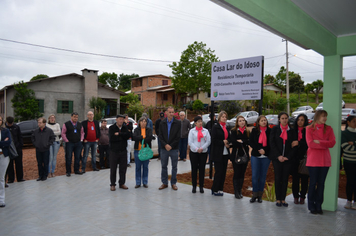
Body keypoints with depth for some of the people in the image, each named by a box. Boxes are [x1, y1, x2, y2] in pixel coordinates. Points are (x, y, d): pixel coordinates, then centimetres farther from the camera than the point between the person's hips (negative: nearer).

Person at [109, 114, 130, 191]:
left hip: (123, 151, 3)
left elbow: (128, 135, -11)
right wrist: (122, 137, -12)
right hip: (114, 151, -3)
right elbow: (111, 138, -19)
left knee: (123, 168, 8)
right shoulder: (111, 128, -3)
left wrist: (119, 134, -18)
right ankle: (112, 184, 16)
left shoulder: (125, 127, 8)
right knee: (113, 169, 4)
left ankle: (122, 183, 21)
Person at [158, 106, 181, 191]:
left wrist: (171, 146, -12)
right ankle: (164, 183, 20)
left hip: (174, 149, -2)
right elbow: (160, 136, 1)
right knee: (164, 166, 8)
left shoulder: (177, 123, -2)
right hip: (164, 148, 2)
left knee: (174, 167, 6)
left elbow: (178, 137, -6)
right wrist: (165, 145, -12)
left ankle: (173, 183, 19)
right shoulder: (162, 123, 4)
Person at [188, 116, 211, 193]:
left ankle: (201, 186, 15)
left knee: (202, 169, 5)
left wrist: (202, 148, -13)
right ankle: (194, 186, 14)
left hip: (203, 152, 1)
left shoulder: (206, 131, 7)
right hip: (193, 152, -1)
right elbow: (190, 142, -4)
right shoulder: (192, 131, 3)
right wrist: (196, 149, -16)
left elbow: (208, 141, 0)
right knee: (194, 169, 4)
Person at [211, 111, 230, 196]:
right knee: (218, 171, -3)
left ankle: (220, 189, 17)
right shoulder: (215, 127, -5)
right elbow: (213, 140, -11)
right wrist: (223, 142, -15)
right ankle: (215, 190, 9)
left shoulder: (227, 127, 14)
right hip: (218, 153, -6)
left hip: (225, 153, 6)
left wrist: (228, 143, 0)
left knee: (223, 172, 7)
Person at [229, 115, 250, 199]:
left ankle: (240, 191, 19)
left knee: (242, 173, 8)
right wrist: (244, 144, -10)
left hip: (245, 155, 4)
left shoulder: (247, 132, 10)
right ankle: (236, 192, 7)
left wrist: (241, 141, -13)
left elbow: (249, 142, -3)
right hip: (236, 155, -4)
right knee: (237, 173, -2)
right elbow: (232, 141, -16)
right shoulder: (233, 131, -1)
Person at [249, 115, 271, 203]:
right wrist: (259, 149, -12)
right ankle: (254, 195, 9)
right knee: (255, 175, -1)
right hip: (255, 156, 0)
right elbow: (251, 143, 1)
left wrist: (264, 150, -12)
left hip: (266, 156, 0)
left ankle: (260, 195, 15)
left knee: (263, 176, 5)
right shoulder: (254, 131, 6)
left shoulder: (270, 131, 4)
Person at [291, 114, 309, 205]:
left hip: (304, 157, -2)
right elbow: (291, 142, 10)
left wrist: (299, 143, -14)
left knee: (304, 178, 4)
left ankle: (302, 197, 17)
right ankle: (296, 196, 16)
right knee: (295, 178, 4)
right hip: (295, 157, 2)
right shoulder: (294, 130, 7)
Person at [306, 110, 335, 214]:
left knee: (321, 183, 7)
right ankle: (311, 206, 13)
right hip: (313, 160, -3)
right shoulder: (310, 129, 0)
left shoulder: (329, 129, 8)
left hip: (325, 160, 3)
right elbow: (310, 143, -11)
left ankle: (318, 205, 17)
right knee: (313, 182, 2)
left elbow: (332, 143, -4)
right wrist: (325, 144, -9)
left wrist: (319, 142, -13)